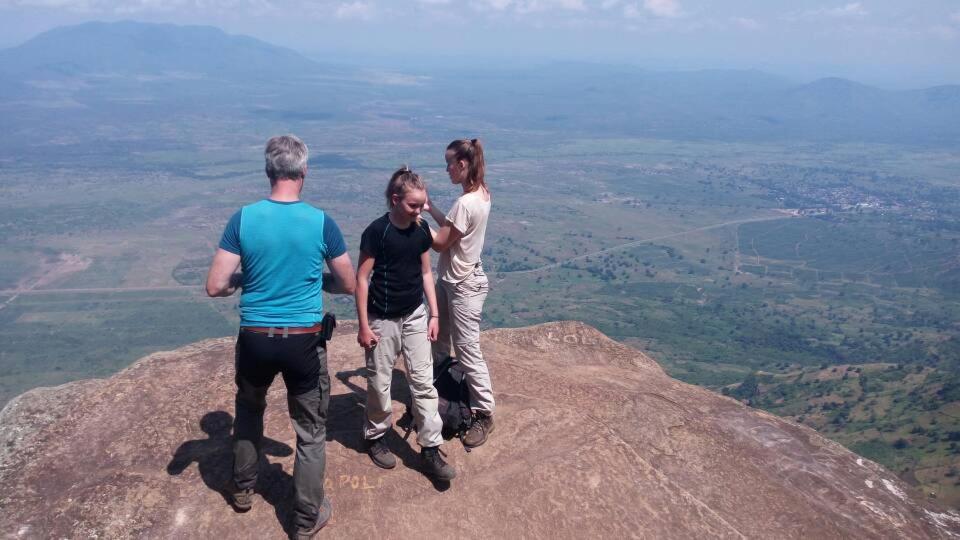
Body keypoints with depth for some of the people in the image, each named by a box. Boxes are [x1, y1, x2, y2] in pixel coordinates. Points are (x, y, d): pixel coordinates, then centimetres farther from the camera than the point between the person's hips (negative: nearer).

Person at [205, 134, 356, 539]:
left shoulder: (243, 219, -8)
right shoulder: (321, 222, -10)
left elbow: (215, 287, -8)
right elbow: (349, 286, 0)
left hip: (255, 338, 2)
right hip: (304, 341, -2)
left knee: (248, 412, 30)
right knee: (311, 431, 14)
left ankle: (243, 491, 46)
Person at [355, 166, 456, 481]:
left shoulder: (421, 229, -1)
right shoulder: (377, 231, -16)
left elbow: (426, 272, 8)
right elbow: (362, 278, -13)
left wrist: (434, 314, 5)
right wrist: (364, 325, -13)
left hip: (415, 315, 5)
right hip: (383, 319, -4)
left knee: (424, 381, 2)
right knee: (380, 383, 9)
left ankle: (430, 450, 8)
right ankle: (376, 438, 31)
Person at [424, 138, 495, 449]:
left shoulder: (466, 203, -26)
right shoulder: (480, 194, 3)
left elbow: (440, 243, -18)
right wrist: (430, 207, 6)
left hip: (463, 285, -10)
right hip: (450, 280, 10)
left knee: (467, 351, -1)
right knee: (437, 342, 20)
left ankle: (484, 415, 11)